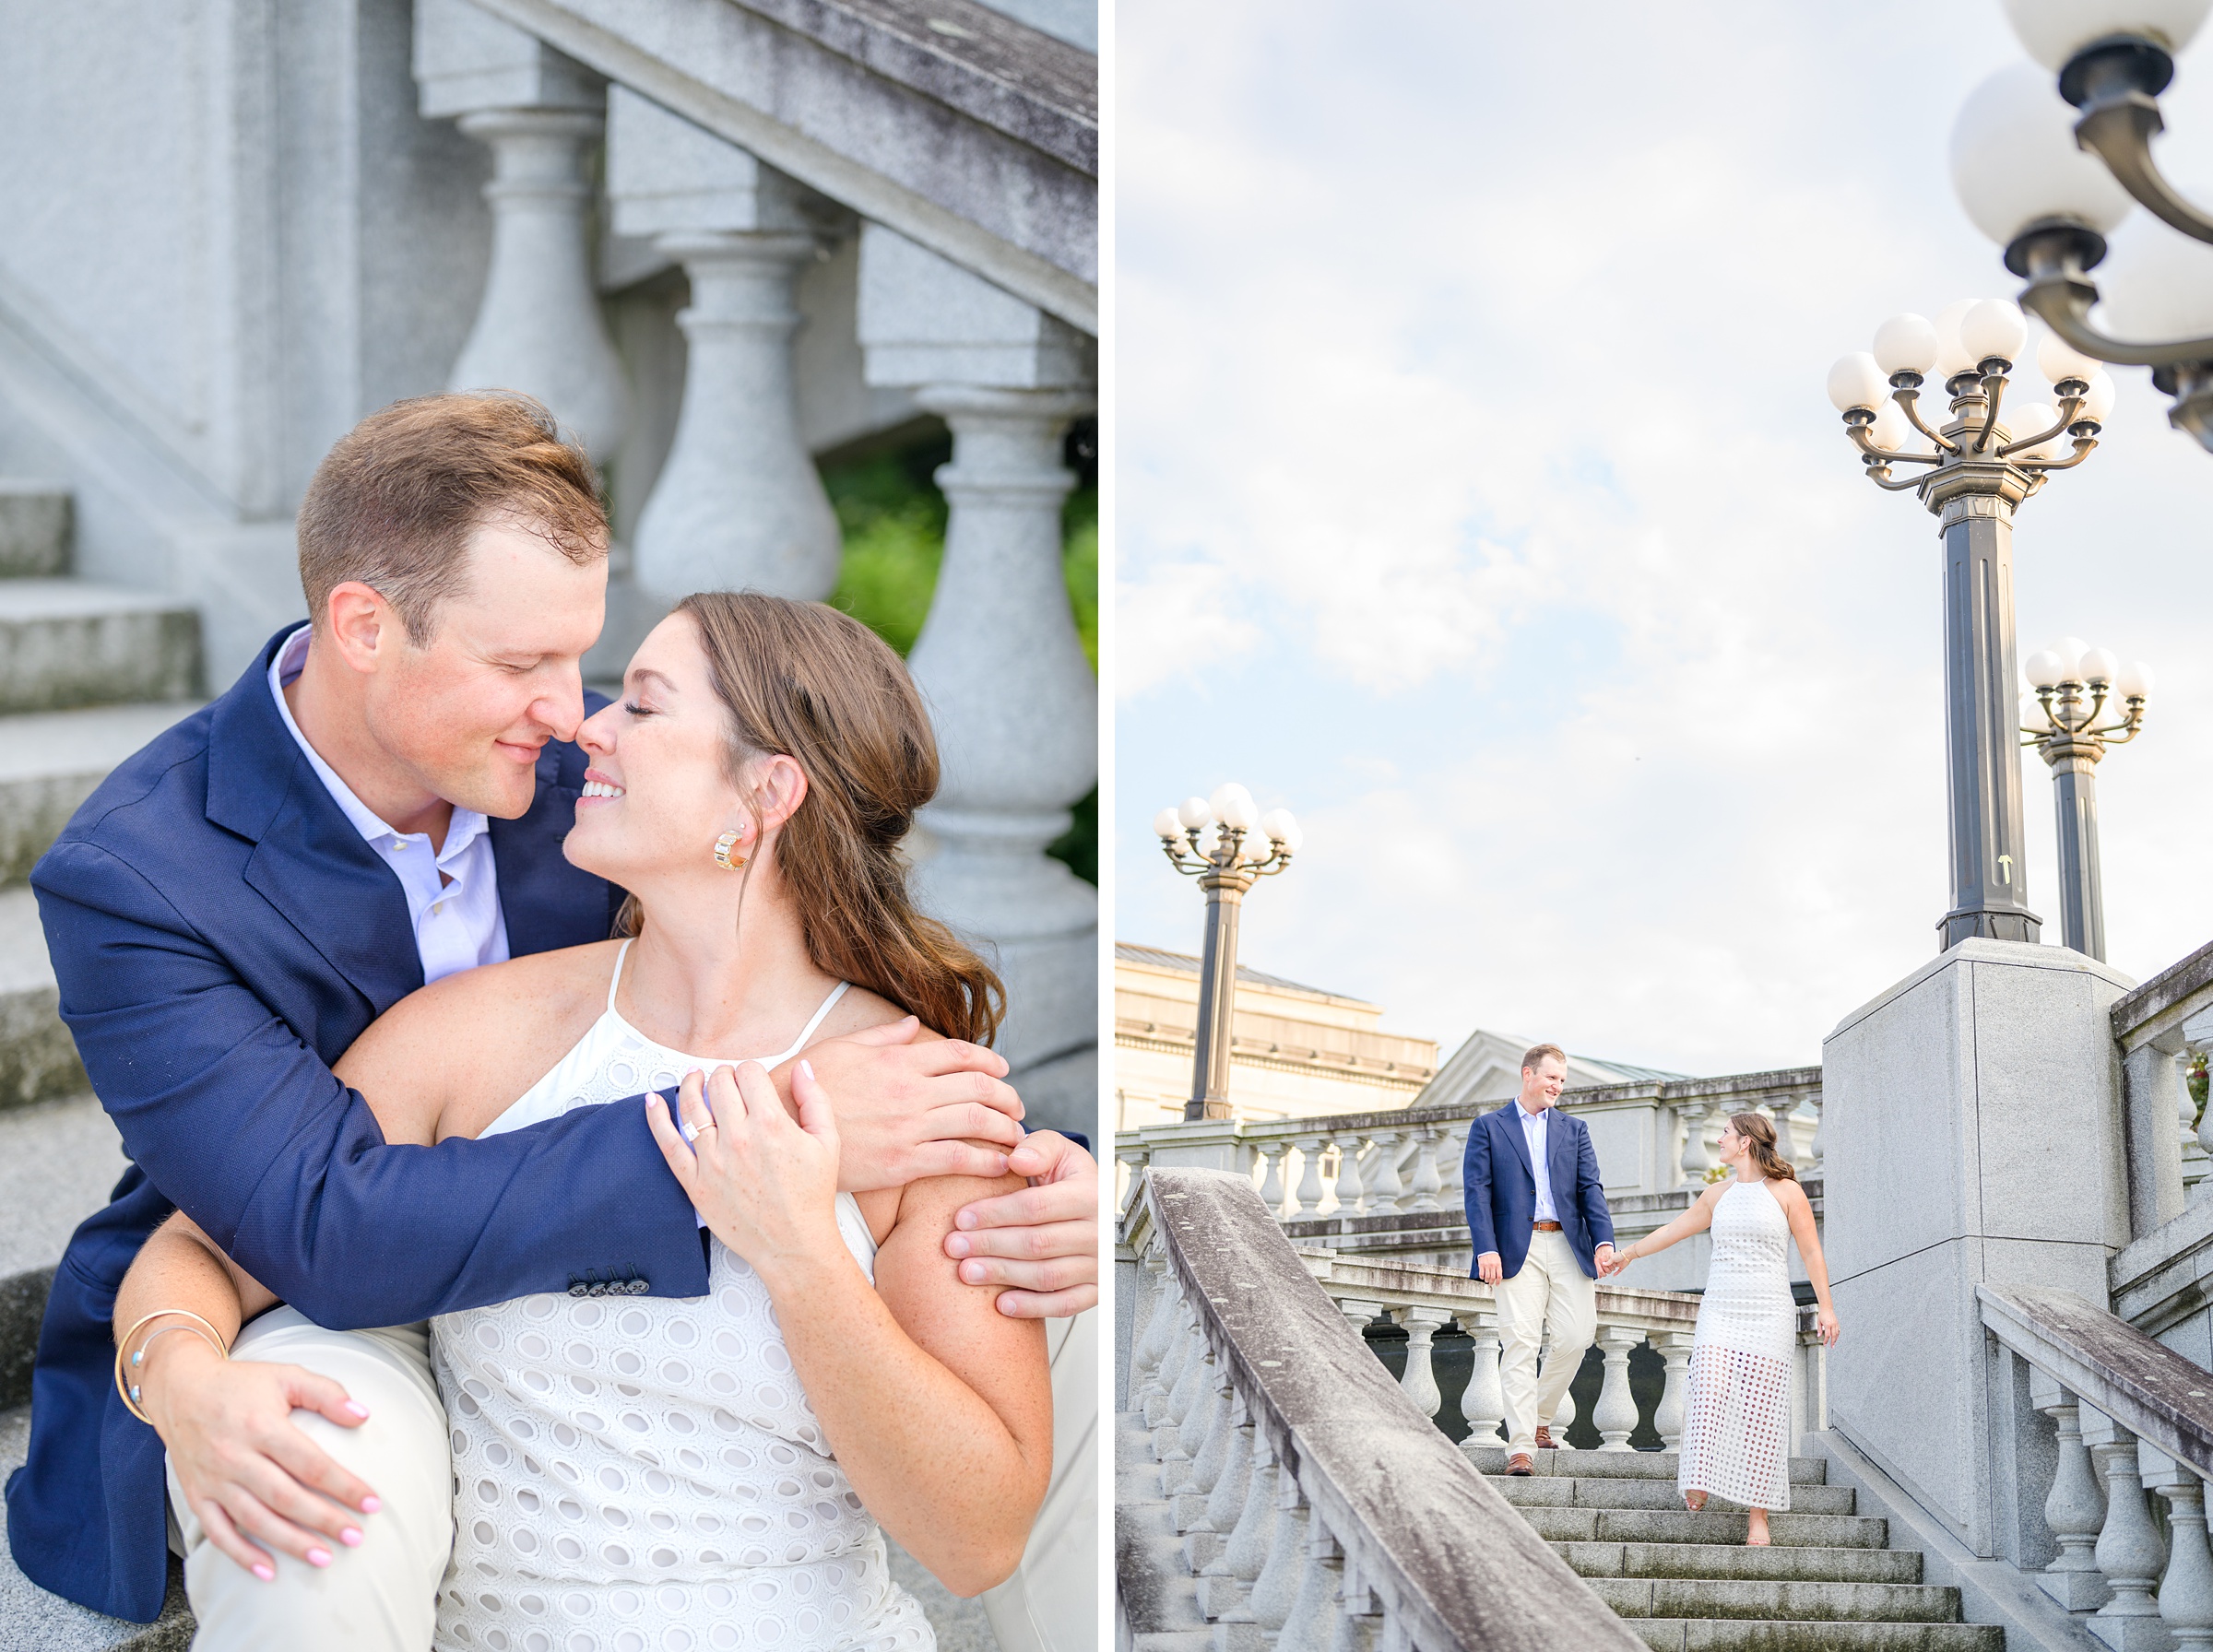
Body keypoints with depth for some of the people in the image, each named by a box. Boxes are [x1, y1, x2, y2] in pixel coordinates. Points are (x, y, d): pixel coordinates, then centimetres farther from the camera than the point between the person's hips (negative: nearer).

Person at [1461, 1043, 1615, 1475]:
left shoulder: (1574, 1129, 18)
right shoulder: (1489, 1127, 9)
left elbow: (1590, 1188, 10)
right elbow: (1477, 1191, 0)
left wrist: (1604, 1239, -7)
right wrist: (1486, 1248, -12)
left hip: (1568, 1245, 3)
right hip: (1517, 1247, -3)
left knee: (1576, 1336, -5)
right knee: (1520, 1341, -10)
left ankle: (1540, 1418, 19)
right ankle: (1521, 1445, -10)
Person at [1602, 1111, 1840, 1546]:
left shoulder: (1786, 1191, 2)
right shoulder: (1718, 1194, 15)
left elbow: (1811, 1253, 2)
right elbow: (1674, 1229, 28)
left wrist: (1826, 1307, -5)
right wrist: (1629, 1253, 38)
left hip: (1769, 1315, -4)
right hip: (1719, 1311, 4)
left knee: (1759, 1411, -7)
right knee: (1708, 1396, -15)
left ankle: (1758, 1513, -5)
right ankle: (1698, 1483, -9)